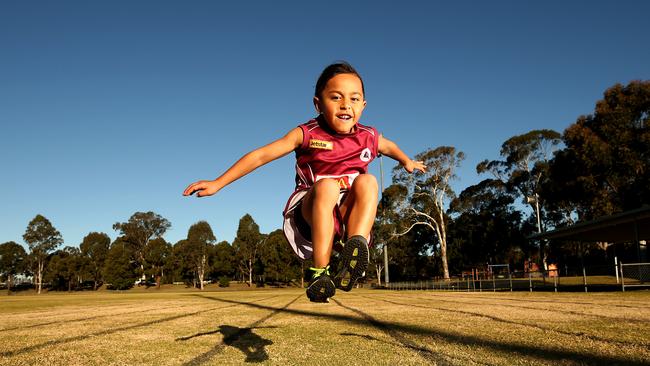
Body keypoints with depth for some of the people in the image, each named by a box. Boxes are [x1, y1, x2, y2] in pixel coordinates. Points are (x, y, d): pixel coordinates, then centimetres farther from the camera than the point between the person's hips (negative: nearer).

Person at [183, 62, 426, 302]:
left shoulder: (369, 137, 3)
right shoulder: (306, 134, -7)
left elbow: (388, 146, 29)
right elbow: (261, 155, -9)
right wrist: (217, 184, -11)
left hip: (347, 216, 3)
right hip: (311, 212, -2)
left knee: (367, 181, -25)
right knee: (326, 186, -35)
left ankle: (354, 247, -42)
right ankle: (319, 272, -36)